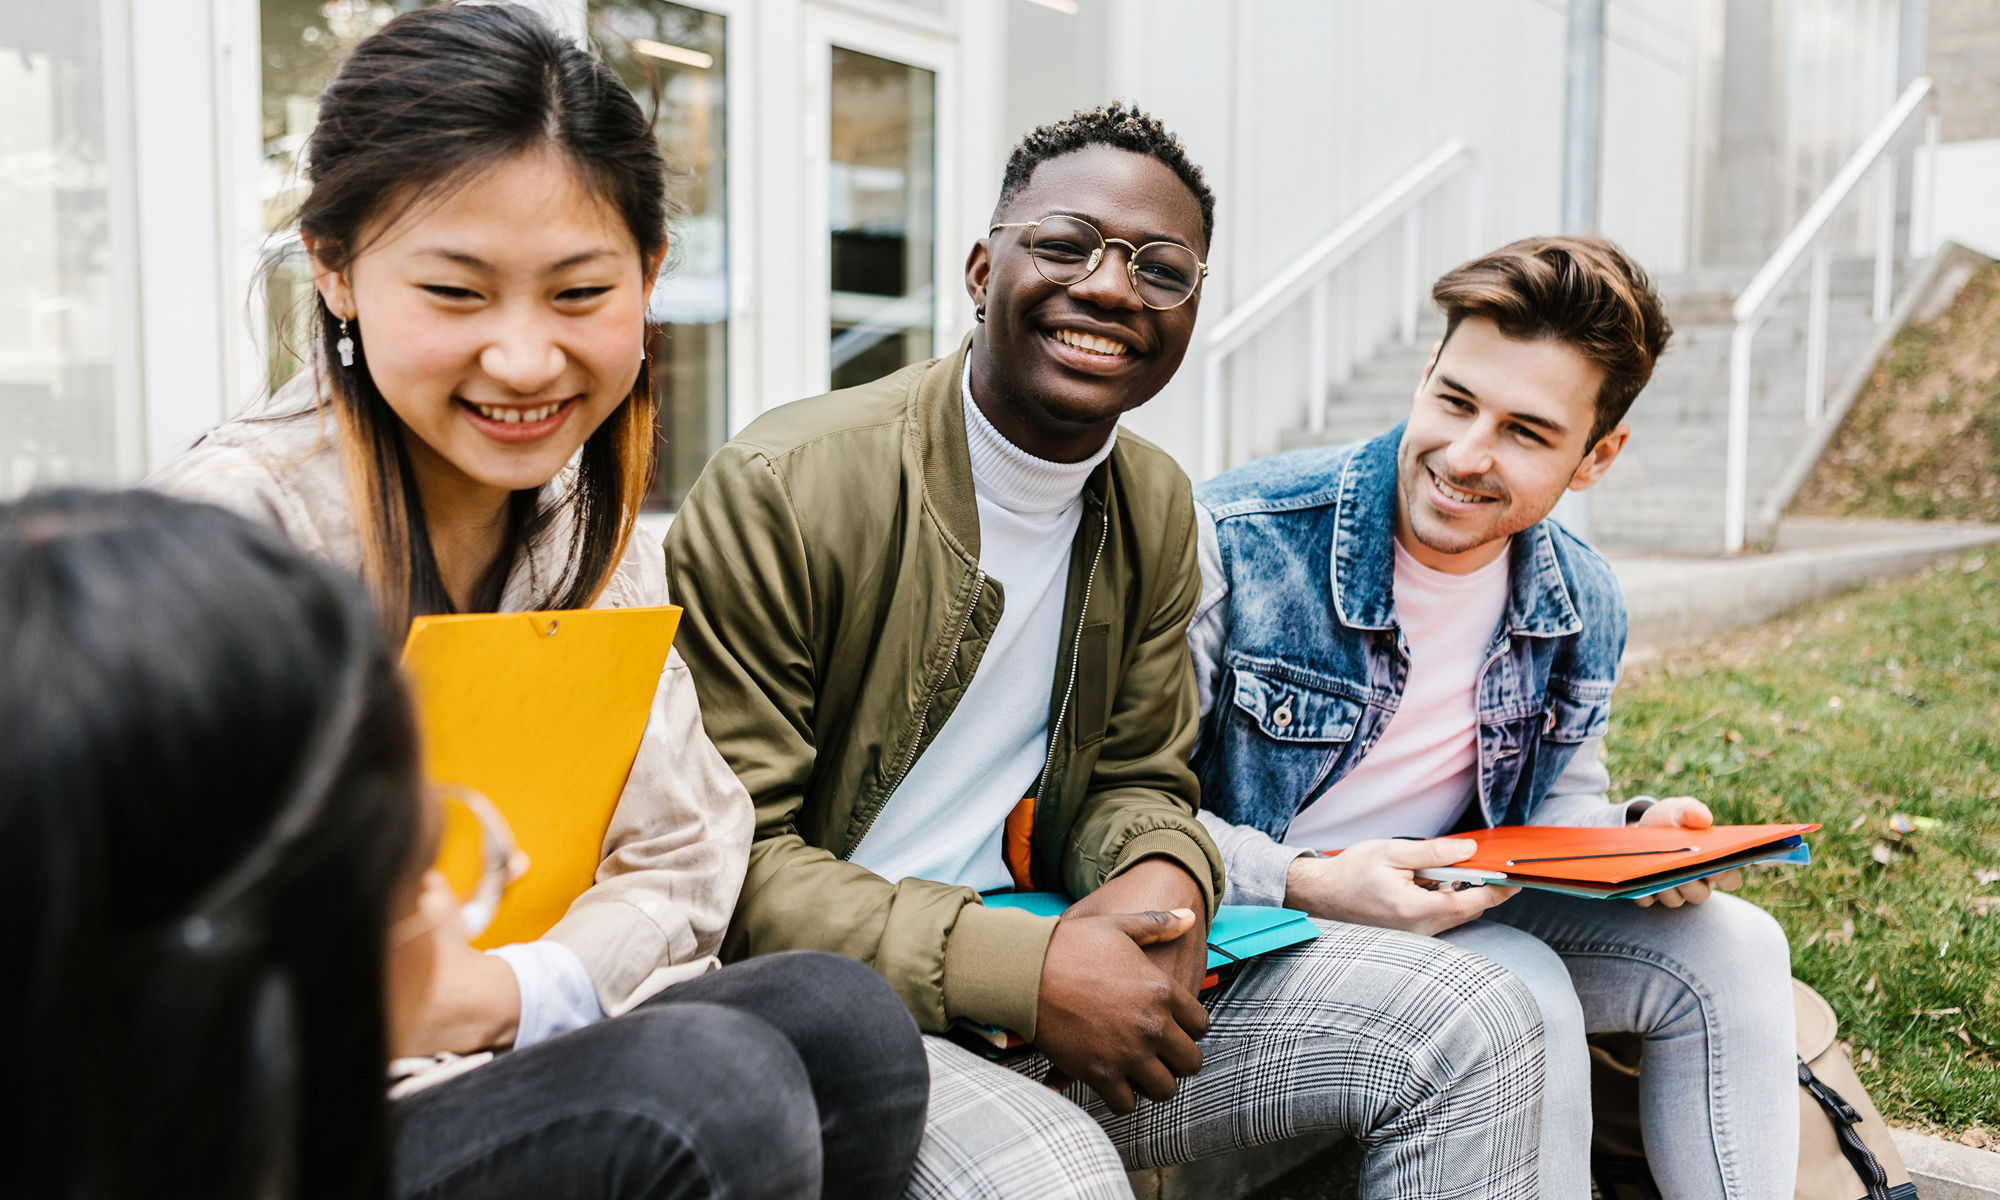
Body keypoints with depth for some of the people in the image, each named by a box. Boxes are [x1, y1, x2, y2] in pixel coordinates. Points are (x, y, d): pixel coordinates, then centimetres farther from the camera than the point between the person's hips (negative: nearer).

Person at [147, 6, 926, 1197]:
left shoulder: (593, 531, 4)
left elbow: (679, 865, 0)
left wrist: (508, 991, -18)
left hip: (515, 1046, 6)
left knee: (841, 1016, -19)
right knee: (705, 1096, -29)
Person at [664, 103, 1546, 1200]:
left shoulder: (1159, 511, 7)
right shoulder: (777, 491, -15)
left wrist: (1165, 878, -13)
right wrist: (1019, 968, -25)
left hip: (1044, 975, 6)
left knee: (1476, 1026, -3)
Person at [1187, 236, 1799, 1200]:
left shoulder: (1585, 609, 0)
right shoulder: (1235, 540, -21)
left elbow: (1556, 801, 15)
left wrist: (1633, 835, -10)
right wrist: (1308, 886, -31)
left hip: (1452, 908, 6)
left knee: (1731, 948, -5)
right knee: (1522, 993, -29)